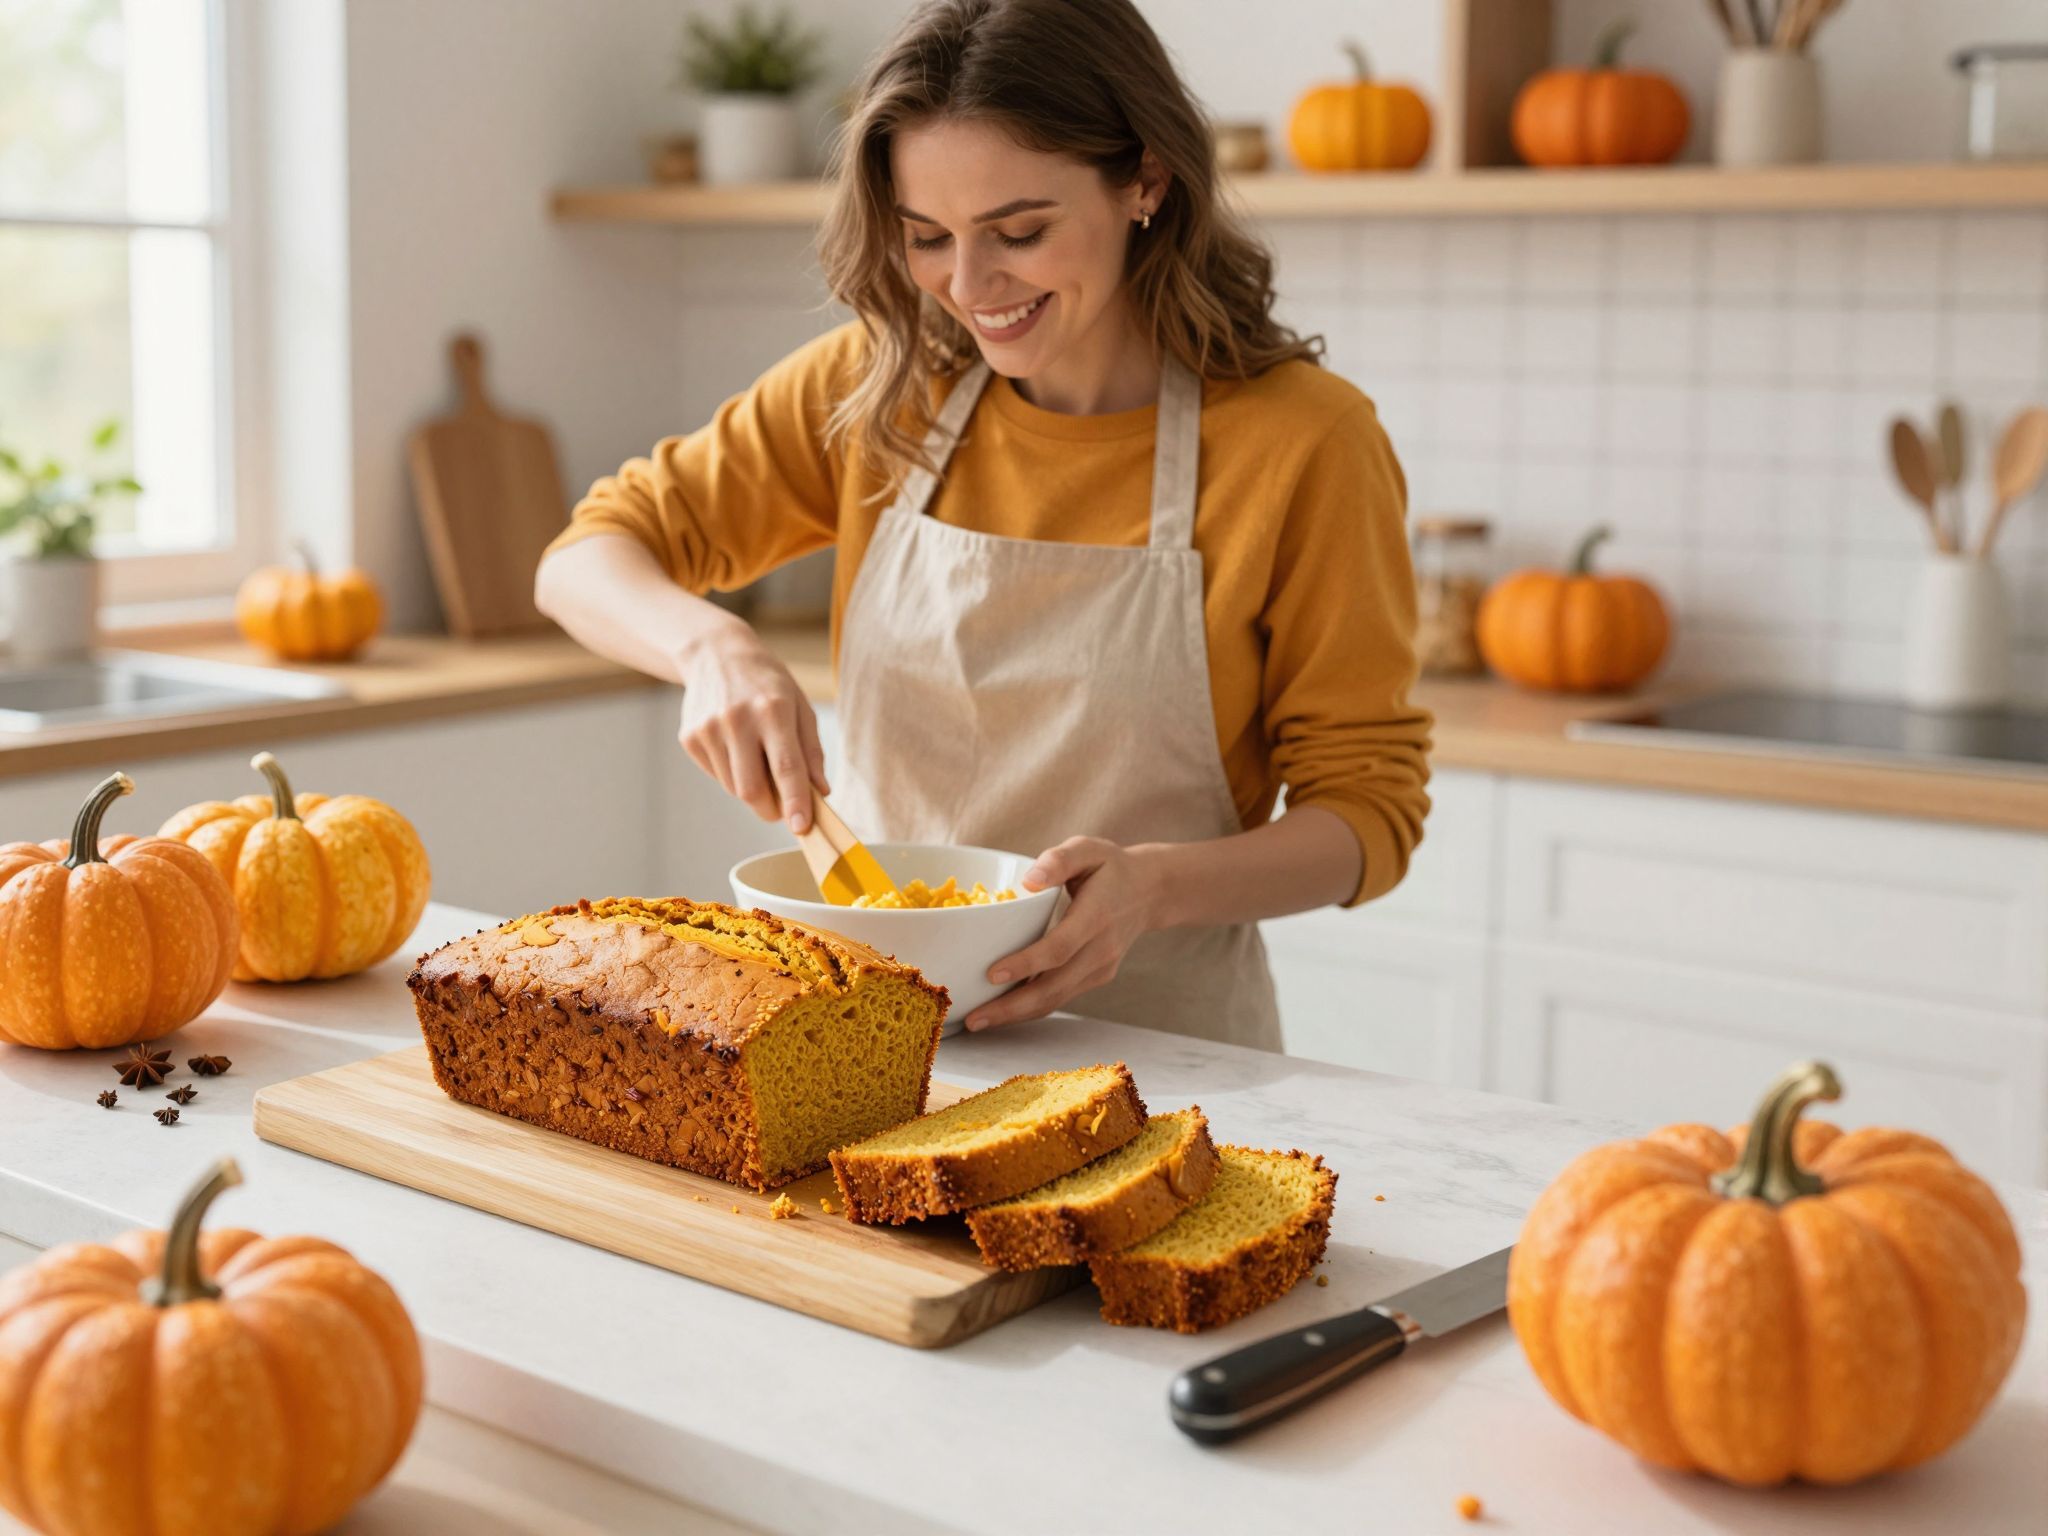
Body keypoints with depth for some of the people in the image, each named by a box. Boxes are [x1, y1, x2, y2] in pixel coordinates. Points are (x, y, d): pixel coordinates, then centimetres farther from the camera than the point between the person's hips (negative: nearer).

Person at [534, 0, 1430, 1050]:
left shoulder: (1300, 442, -8)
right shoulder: (876, 390, 3)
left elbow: (1369, 807, -3)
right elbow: (586, 559, 8)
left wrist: (1155, 885, -22)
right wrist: (712, 646, -14)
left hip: (1157, 1047, -3)